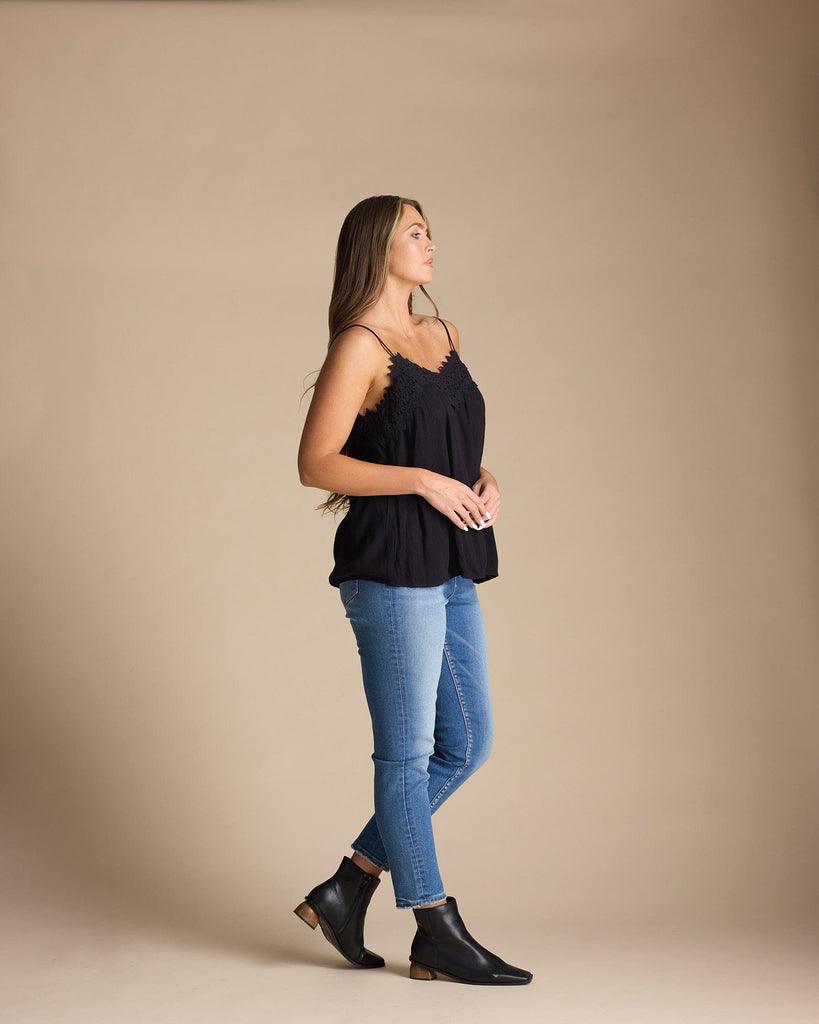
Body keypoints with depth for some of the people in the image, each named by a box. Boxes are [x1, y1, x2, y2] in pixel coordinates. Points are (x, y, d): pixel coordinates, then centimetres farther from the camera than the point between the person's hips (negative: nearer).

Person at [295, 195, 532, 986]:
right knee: (408, 752, 1)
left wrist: (484, 481, 3)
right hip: (390, 567, -8)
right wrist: (426, 482, -16)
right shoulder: (359, 347, -7)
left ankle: (346, 889, 20)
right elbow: (316, 463, -12)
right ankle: (437, 934, 12)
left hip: (448, 571, 9)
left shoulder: (442, 336, 16)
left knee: (466, 746, 11)